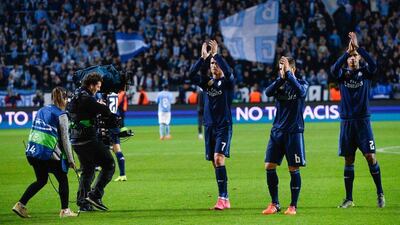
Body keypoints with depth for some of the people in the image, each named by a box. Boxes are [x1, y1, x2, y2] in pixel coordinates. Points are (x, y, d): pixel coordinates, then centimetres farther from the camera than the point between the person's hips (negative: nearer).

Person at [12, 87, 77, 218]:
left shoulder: (41, 111, 13)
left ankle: (20, 205, 10)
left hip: (32, 150, 7)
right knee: (63, 180, 10)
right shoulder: (61, 115, -6)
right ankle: (65, 210, 12)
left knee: (41, 180, 20)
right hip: (48, 153, -7)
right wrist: (70, 159, 1)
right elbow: (65, 139, -5)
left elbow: (33, 132, 16)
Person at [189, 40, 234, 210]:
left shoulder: (227, 82, -2)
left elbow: (228, 72, -25)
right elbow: (192, 74, -5)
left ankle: (222, 198, -21)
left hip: (224, 126, -5)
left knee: (218, 159, -19)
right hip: (209, 126, 6)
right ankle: (225, 200, 10)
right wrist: (203, 57, -12)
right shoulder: (207, 82, 11)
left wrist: (216, 54, -21)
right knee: (215, 162, 5)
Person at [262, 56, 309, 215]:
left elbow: (301, 91, -24)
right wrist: (281, 78, -22)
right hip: (277, 130, 4)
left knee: (294, 169, -3)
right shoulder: (280, 83, 8)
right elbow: (268, 92, -11)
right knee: (269, 166, -2)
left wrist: (288, 74, -23)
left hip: (294, 132, -4)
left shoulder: (301, 83, 0)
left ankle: (293, 206, 7)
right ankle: (274, 204, 9)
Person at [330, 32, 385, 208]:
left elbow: (373, 65, -19)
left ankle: (380, 193, 3)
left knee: (370, 157, -8)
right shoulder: (343, 74, 6)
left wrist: (358, 47, -22)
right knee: (348, 160, 5)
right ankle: (349, 199, 10)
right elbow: (334, 69, -17)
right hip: (346, 121, 1)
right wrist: (347, 52, -24)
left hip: (363, 120, -1)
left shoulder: (365, 73, 4)